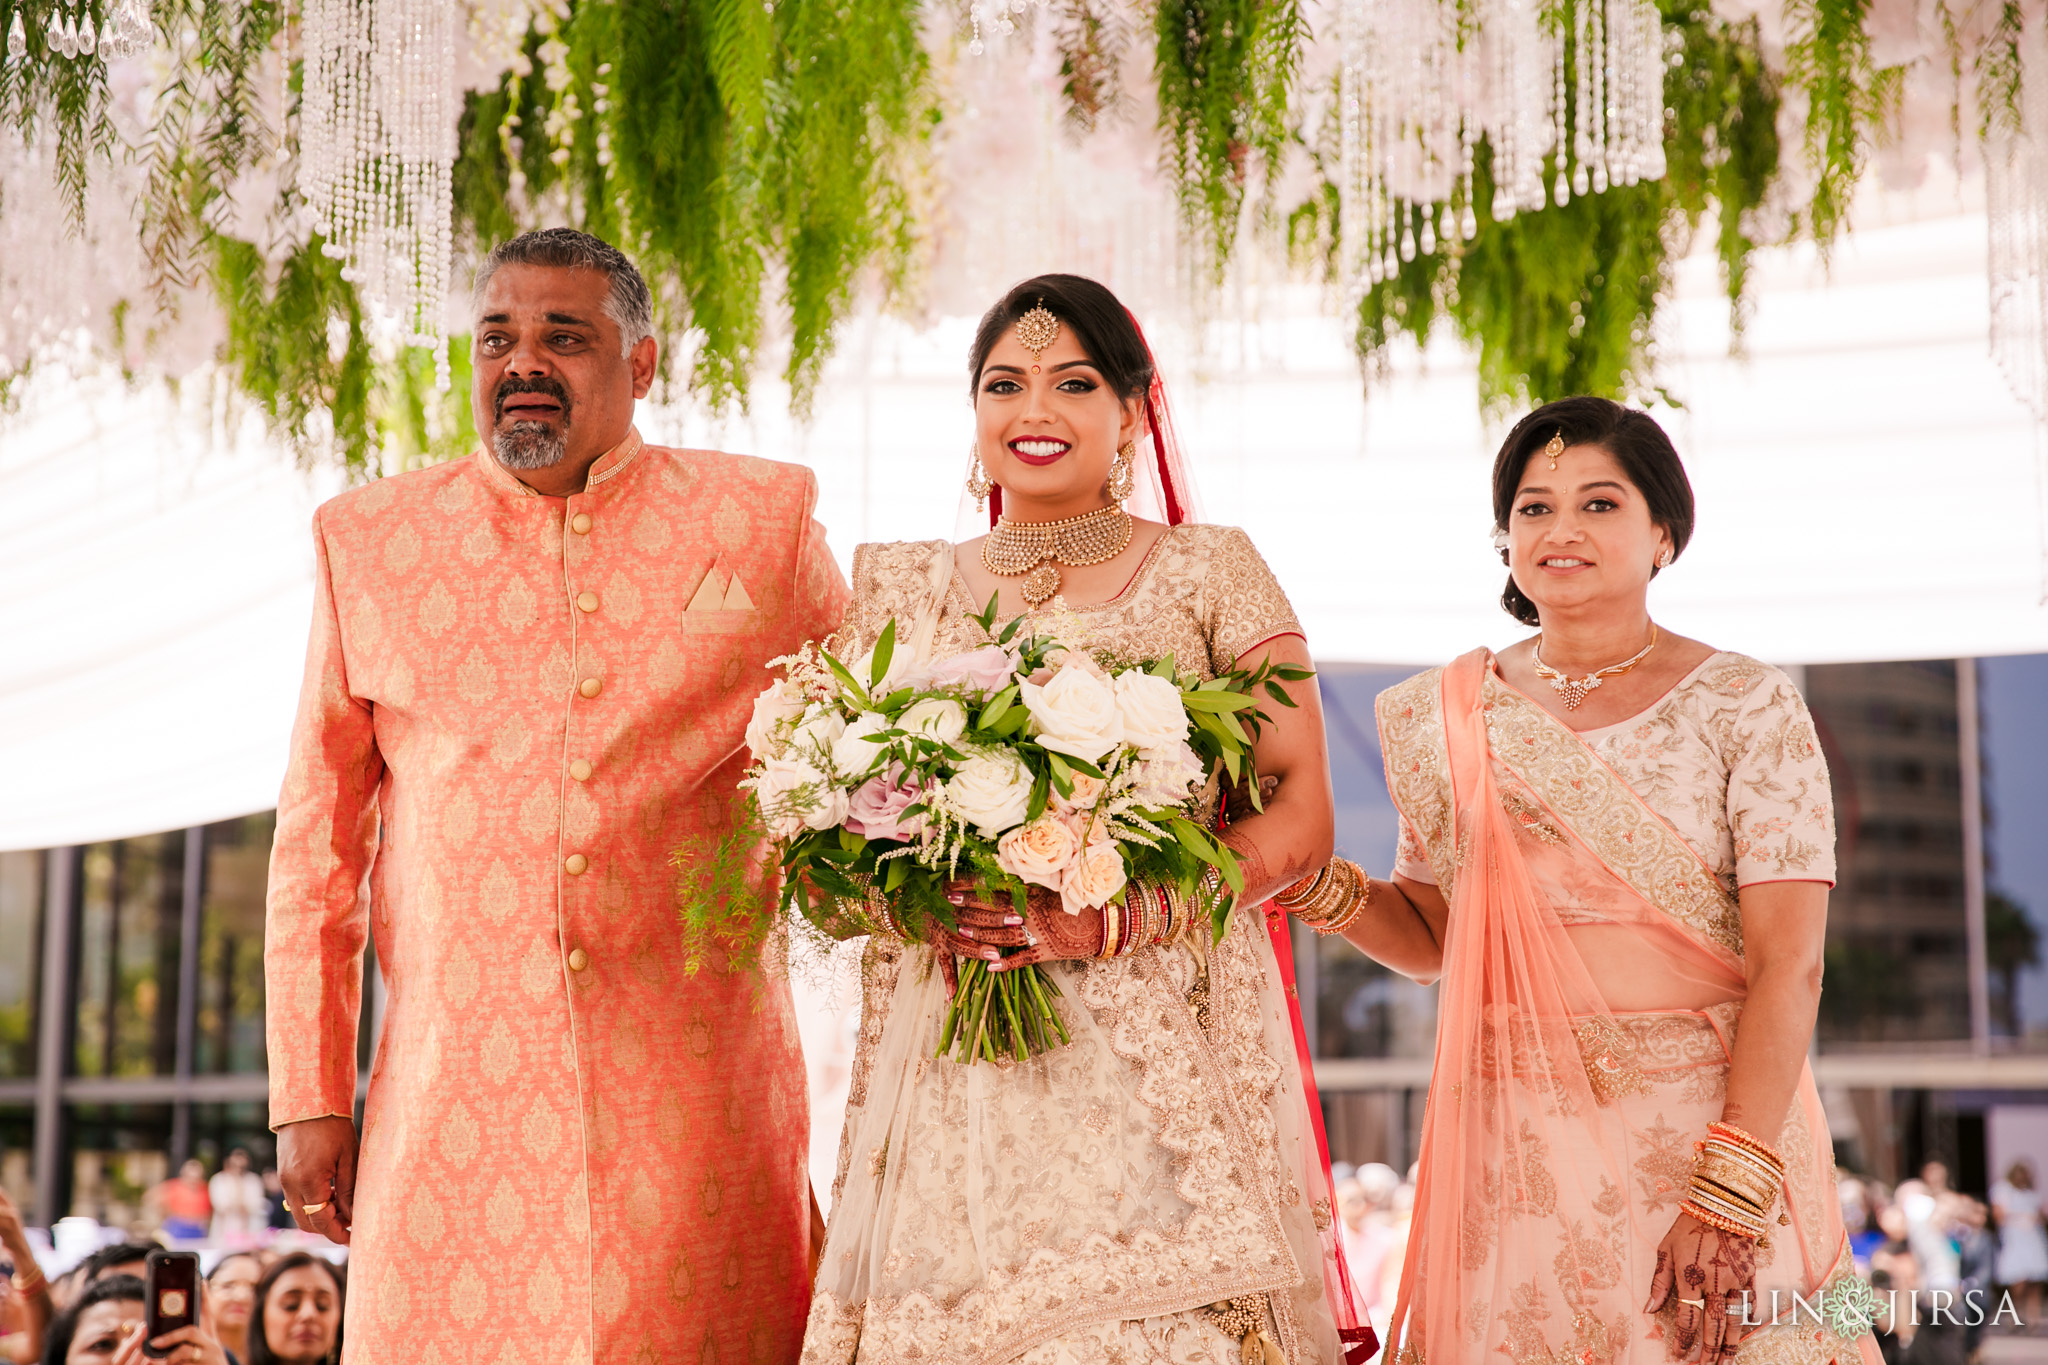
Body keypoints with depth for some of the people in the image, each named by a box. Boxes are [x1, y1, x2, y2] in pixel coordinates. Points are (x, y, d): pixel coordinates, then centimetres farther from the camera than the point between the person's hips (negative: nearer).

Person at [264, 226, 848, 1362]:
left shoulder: (762, 521, 5)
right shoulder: (367, 540, 9)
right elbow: (318, 837, 10)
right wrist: (306, 1097, 6)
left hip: (693, 1088, -1)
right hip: (453, 1092, 1)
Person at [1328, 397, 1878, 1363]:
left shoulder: (1746, 707, -4)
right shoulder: (1453, 716, 6)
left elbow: (1789, 965, -11)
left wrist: (1728, 1194, -20)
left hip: (1717, 1119, -2)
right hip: (1518, 1137, 3)